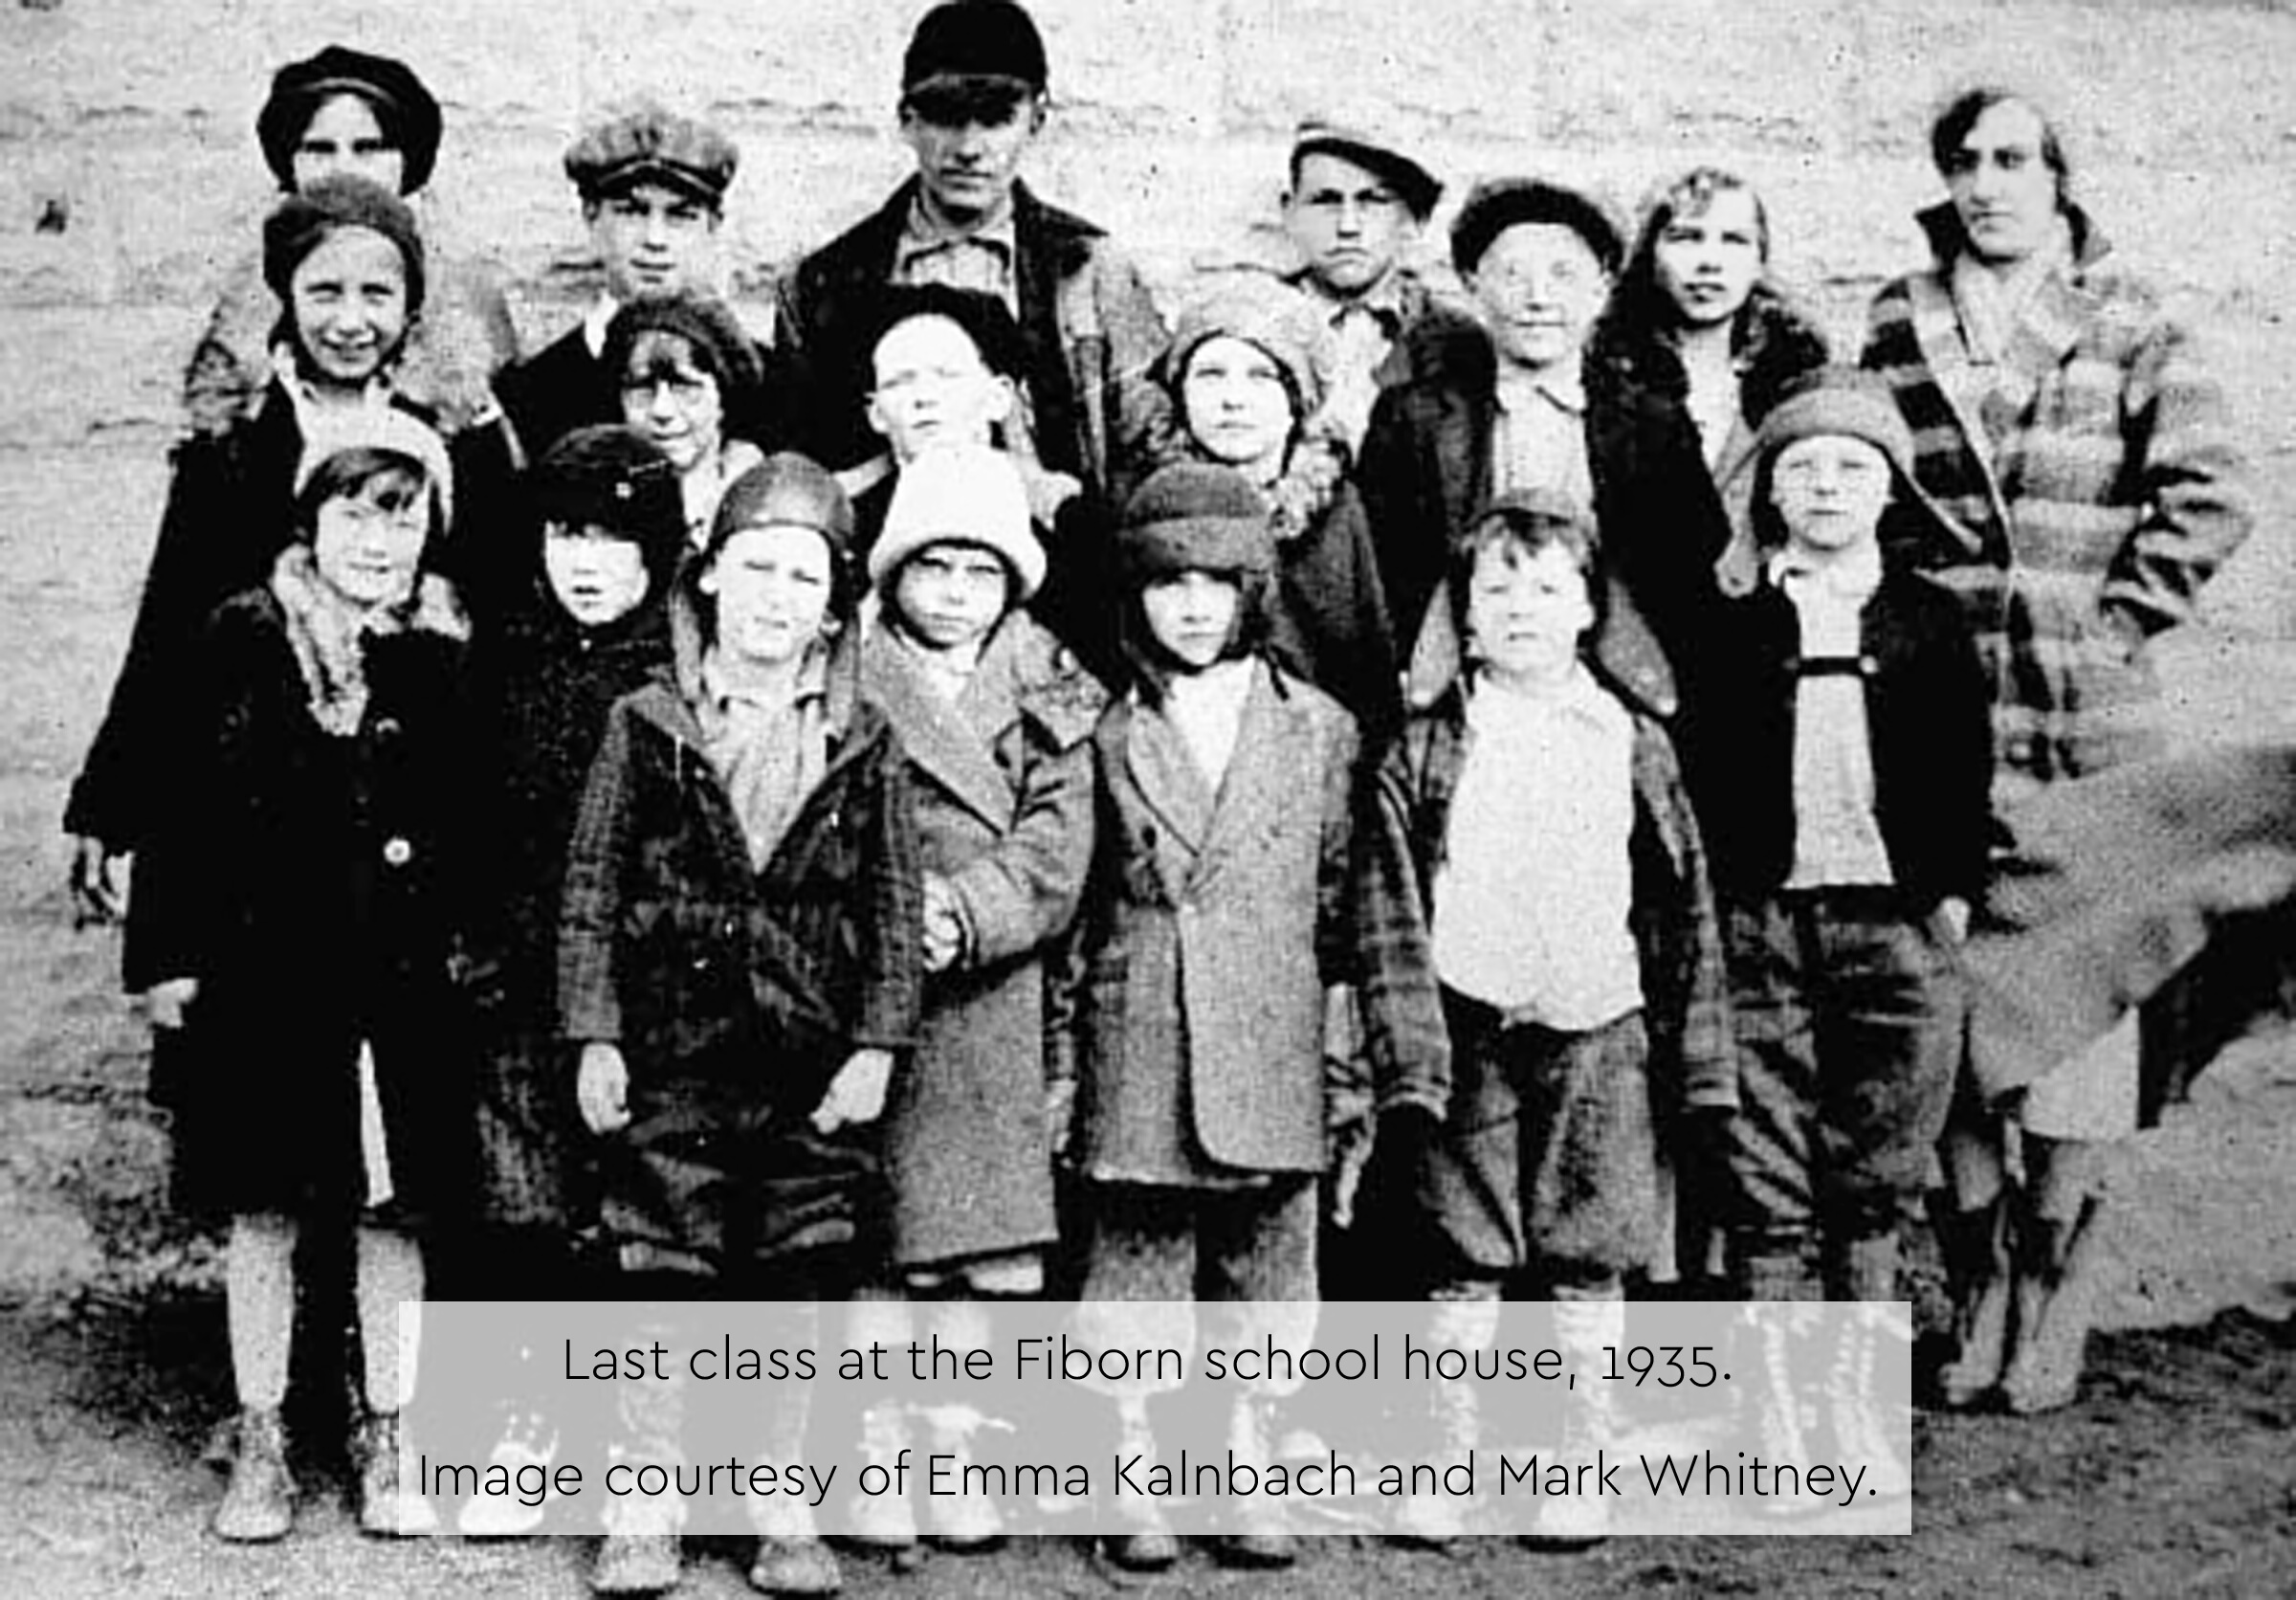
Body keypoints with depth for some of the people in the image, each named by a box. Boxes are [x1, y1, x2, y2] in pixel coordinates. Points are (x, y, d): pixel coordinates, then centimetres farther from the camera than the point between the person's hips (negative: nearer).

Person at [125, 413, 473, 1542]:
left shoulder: (448, 660, 1)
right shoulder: (242, 641, -1)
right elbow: (186, 805, 1)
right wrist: (164, 954, -2)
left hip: (402, 982, 0)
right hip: (261, 972, 0)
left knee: (395, 1213, 8)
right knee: (262, 1210, 7)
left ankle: (389, 1441, 21)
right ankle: (259, 1446, 20)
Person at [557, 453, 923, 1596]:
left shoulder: (864, 745, 5)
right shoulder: (645, 726, 2)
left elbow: (895, 908, 5)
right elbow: (591, 891, 2)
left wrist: (877, 1047, -2)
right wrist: (594, 1038, -3)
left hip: (815, 1070, 1)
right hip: (671, 1062, -1)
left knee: (800, 1294, 7)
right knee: (665, 1294, 2)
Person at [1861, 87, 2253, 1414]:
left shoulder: (2130, 330, 2)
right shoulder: (1898, 329, 9)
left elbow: (2212, 493, -3)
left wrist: (2120, 619, -6)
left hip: (2089, 719, -2)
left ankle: (2058, 1302, 9)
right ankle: (1979, 1290, 16)